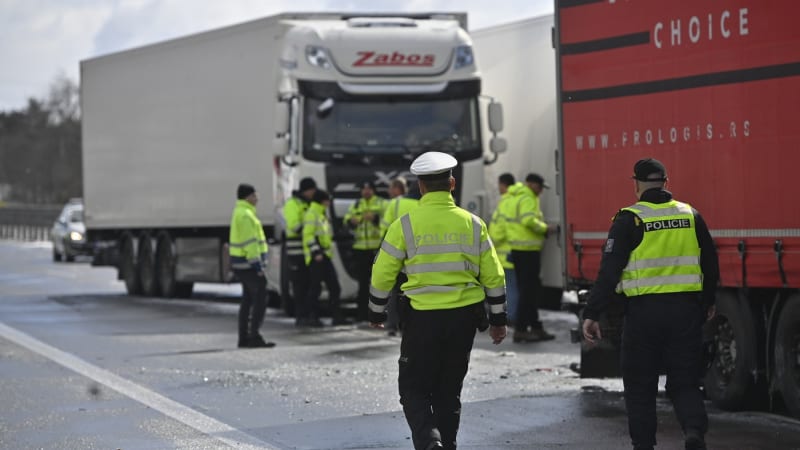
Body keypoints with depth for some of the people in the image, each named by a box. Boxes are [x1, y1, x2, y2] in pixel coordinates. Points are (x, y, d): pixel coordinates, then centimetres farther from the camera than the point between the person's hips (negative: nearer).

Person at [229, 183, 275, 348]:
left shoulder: (239, 213, 17)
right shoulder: (246, 215, -16)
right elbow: (250, 243, -21)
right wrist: (257, 265, -21)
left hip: (242, 264, 11)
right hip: (248, 263, -11)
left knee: (248, 300, 13)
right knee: (260, 299, -10)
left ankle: (244, 338, 15)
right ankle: (254, 337, -13)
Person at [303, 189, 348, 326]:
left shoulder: (322, 214, 22)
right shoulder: (312, 214, -9)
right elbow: (308, 235, -18)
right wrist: (316, 251, -23)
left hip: (325, 255, 10)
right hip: (316, 257, -10)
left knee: (334, 287, 8)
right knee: (315, 287, -9)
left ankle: (336, 316, 11)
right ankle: (312, 317, -7)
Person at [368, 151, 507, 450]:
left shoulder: (405, 225, -6)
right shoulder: (472, 224, 3)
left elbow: (383, 274, -1)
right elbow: (494, 277, 7)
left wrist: (376, 314, 15)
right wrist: (497, 319, 17)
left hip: (423, 318, -3)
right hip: (464, 318, 3)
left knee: (414, 389, 5)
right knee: (449, 390, 16)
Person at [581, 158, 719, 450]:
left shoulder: (629, 220, -6)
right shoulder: (690, 215, 6)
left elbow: (610, 270, -11)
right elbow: (710, 264, 14)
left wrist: (592, 314, -9)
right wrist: (708, 303, 30)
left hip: (643, 311, -3)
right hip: (685, 311, 3)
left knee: (640, 385, 10)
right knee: (684, 382, 9)